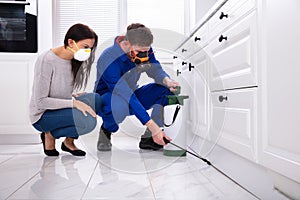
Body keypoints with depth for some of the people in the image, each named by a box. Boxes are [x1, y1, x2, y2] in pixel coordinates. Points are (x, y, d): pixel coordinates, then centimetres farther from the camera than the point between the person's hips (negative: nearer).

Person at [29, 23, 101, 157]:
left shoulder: (73, 60, 1)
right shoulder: (46, 61, -21)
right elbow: (40, 102, -22)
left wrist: (73, 96, -8)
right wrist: (73, 103, -27)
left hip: (60, 108, 8)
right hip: (42, 115, -7)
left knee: (95, 99, -15)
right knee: (88, 121, -28)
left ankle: (69, 141, 1)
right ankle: (50, 135, 0)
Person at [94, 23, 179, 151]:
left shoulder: (142, 48, -12)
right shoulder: (109, 61, -32)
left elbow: (156, 69, -12)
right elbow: (126, 97, -36)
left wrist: (167, 81, -38)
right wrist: (152, 126, -39)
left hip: (131, 96, 6)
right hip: (107, 98, -5)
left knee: (168, 89, -17)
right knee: (120, 105, -43)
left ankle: (148, 137, -12)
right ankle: (106, 130, -6)